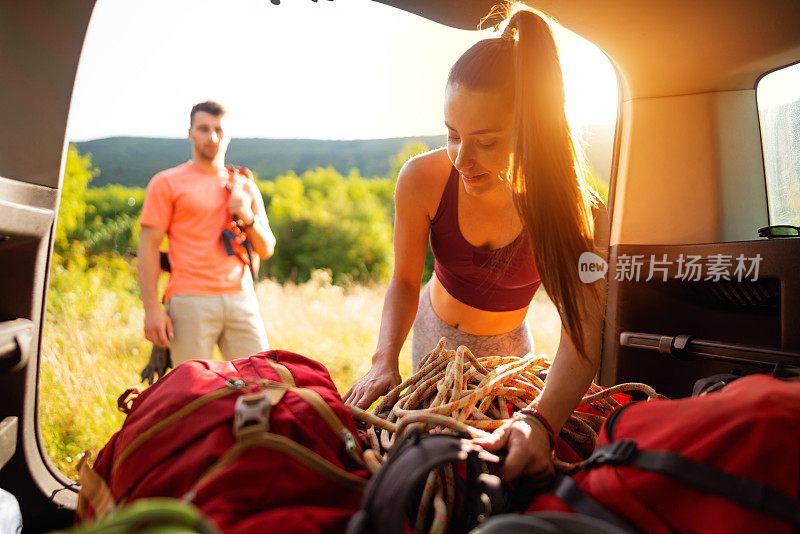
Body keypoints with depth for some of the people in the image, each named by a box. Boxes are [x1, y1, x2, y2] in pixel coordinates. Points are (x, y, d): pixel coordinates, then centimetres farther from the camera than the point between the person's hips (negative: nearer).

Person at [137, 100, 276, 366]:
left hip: (241, 299, 4)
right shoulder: (166, 183, 8)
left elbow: (266, 250, 17)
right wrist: (151, 308, -8)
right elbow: (148, 246, 1)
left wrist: (248, 217, -3)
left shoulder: (246, 186, 18)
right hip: (190, 301, -3)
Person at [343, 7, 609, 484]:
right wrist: (385, 361, -33)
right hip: (437, 332, 1)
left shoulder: (579, 212, -33)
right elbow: (404, 280, -16)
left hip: (506, 345, 0)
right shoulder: (423, 180, -29)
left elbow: (582, 337, -40)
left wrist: (539, 422, -59)